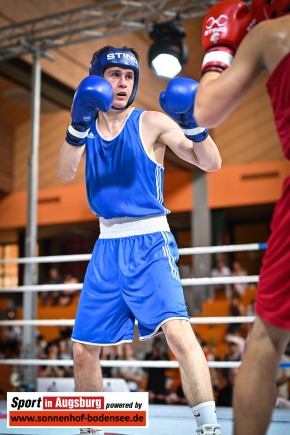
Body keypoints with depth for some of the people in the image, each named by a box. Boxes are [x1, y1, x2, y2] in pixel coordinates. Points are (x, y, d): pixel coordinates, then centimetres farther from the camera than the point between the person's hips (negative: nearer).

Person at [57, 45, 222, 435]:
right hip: (107, 245, 4)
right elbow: (65, 175, -9)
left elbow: (211, 163, -9)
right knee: (83, 347, 7)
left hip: (149, 242, -4)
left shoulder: (151, 122, -2)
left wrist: (193, 125, -28)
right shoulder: (86, 127, 9)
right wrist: (78, 126, -24)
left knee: (177, 330, -25)